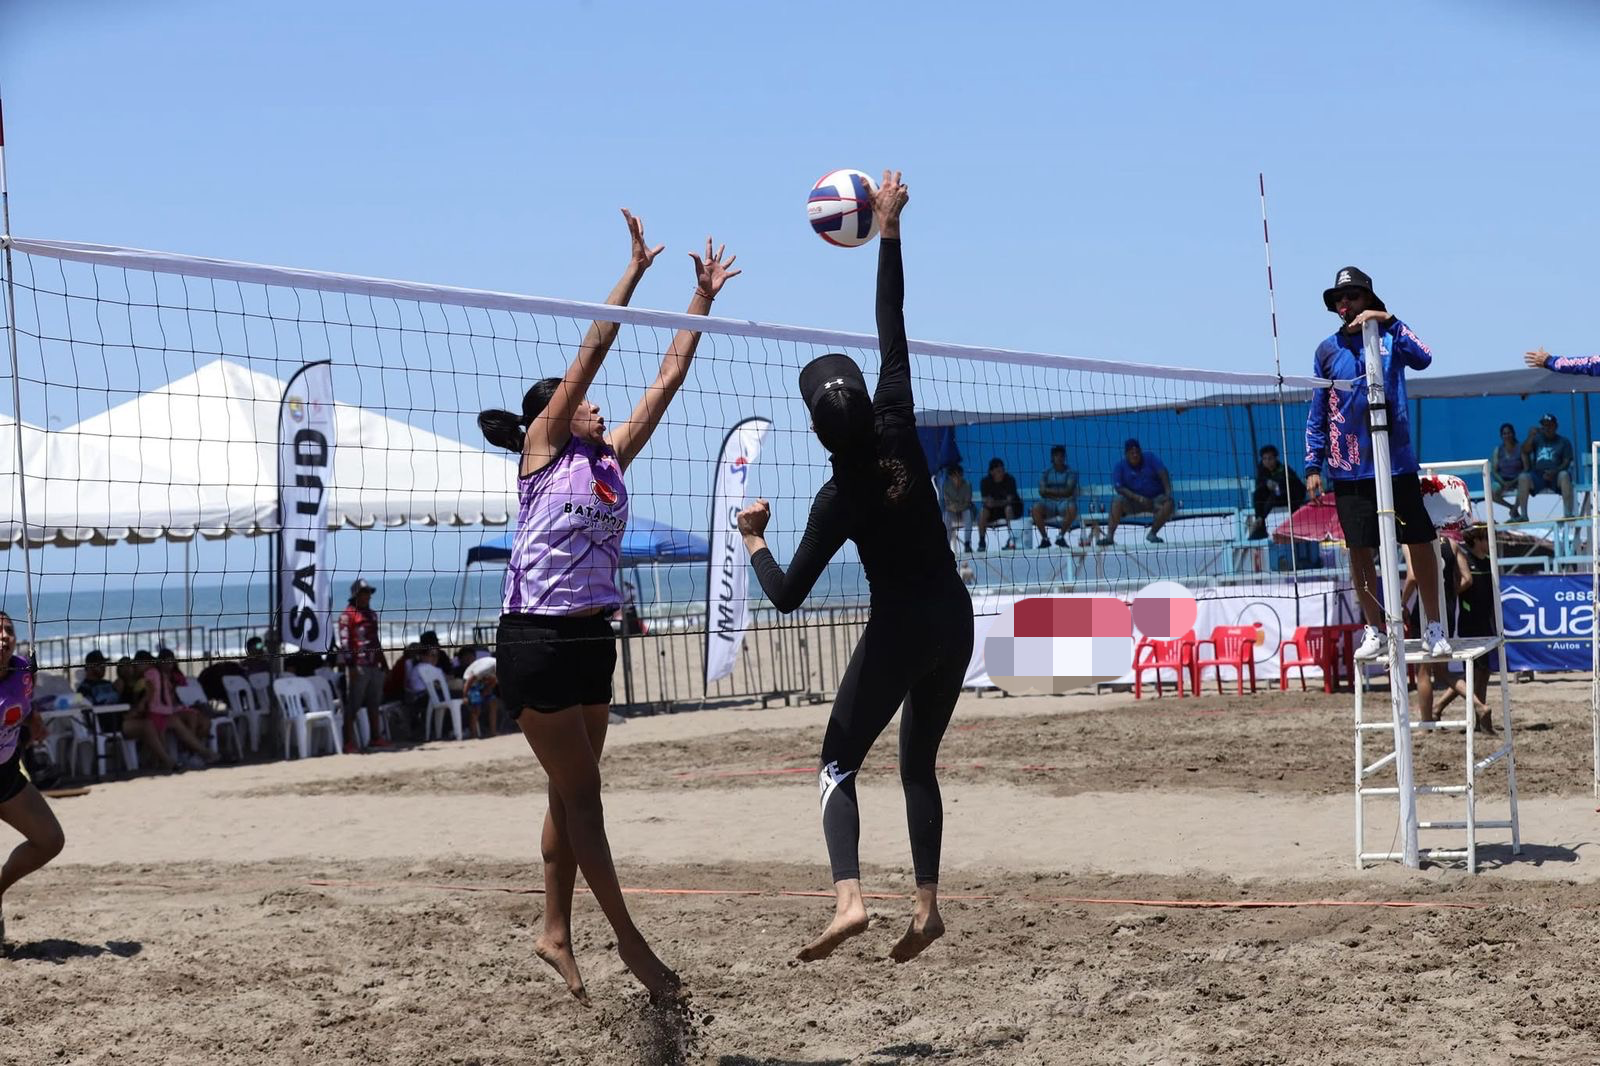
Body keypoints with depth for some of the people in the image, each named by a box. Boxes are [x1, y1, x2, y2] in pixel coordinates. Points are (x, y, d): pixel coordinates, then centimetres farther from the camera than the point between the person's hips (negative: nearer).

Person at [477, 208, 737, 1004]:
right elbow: (591, 351, -9)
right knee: (580, 794, -2)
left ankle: (555, 934, 19)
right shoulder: (542, 449, -4)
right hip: (536, 642, -7)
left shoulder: (609, 460, 12)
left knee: (573, 795, 11)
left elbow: (667, 379, 13)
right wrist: (636, 270, -9)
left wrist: (702, 299, 12)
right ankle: (628, 939, 2)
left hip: (591, 639, 7)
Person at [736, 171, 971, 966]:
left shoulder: (839, 499, -17)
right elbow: (893, 331, -2)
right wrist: (888, 231, 1)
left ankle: (848, 898, -17)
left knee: (838, 764, 4)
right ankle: (927, 907, 8)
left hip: (898, 631, -5)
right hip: (953, 620, 5)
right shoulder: (897, 430, -9)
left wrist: (753, 539, 4)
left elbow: (786, 597, -13)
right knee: (918, 763, 16)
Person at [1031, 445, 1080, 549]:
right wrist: (1060, 492, -10)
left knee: (1072, 508, -36)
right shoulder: (1046, 472, 9)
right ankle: (1044, 538, -17)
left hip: (1065, 502, -1)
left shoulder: (1071, 472, 4)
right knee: (1036, 508, -30)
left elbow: (1068, 492, -9)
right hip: (1049, 503, 1)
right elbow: (1042, 491, -3)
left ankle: (1061, 536, -16)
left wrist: (1049, 491, -8)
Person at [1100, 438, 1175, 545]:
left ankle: (1152, 533, -17)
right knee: (1117, 502, -29)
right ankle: (1109, 536, -33)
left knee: (1168, 503, -30)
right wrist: (1138, 498, -26)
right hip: (1133, 500, 0)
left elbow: (1163, 473, -13)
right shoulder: (1120, 466, -4)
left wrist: (1168, 491, -29)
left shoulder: (1151, 457, -3)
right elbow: (1119, 488, -13)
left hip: (1156, 498, 0)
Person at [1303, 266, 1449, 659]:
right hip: (1349, 469, 2)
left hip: (1397, 464, -2)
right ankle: (1374, 630, 16)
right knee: (1359, 551, 4)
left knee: (1420, 543, 0)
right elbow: (1317, 413, 9)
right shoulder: (1327, 351, 7)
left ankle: (1433, 627, 11)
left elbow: (1422, 360, -19)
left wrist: (1388, 321, -25)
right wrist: (1313, 465, 4)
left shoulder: (1391, 335, 2)